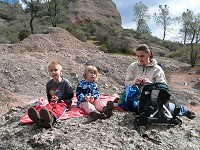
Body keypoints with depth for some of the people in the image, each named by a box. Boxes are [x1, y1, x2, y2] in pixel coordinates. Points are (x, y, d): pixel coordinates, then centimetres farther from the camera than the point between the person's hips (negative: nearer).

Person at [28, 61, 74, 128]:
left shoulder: (65, 82, -3)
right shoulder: (49, 83, 9)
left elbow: (71, 95, -3)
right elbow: (48, 95, 22)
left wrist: (59, 98, -11)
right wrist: (51, 99, -2)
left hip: (64, 102, -4)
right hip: (53, 102, 4)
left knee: (59, 108, -38)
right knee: (48, 106, -31)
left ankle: (51, 118, -75)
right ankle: (39, 117, -68)